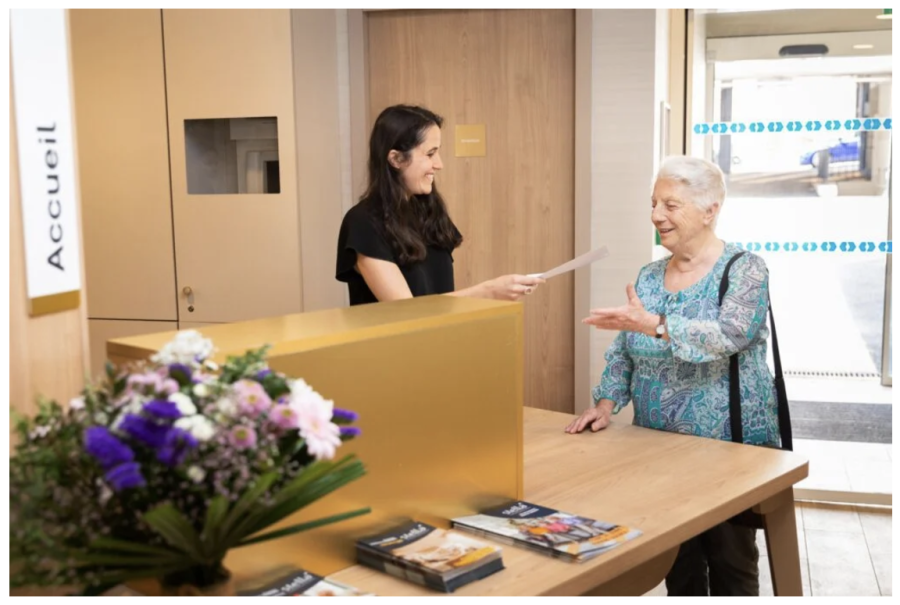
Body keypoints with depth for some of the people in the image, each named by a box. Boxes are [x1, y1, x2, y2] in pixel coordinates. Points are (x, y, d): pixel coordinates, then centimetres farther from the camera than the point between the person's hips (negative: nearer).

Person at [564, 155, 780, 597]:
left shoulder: (744, 269, -9)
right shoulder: (649, 276, 7)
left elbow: (729, 335, -26)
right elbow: (624, 352, 8)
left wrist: (653, 324, -37)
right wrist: (607, 403, -8)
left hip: (729, 446, -5)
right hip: (659, 445, 5)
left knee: (730, 560, 7)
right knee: (676, 557, 13)